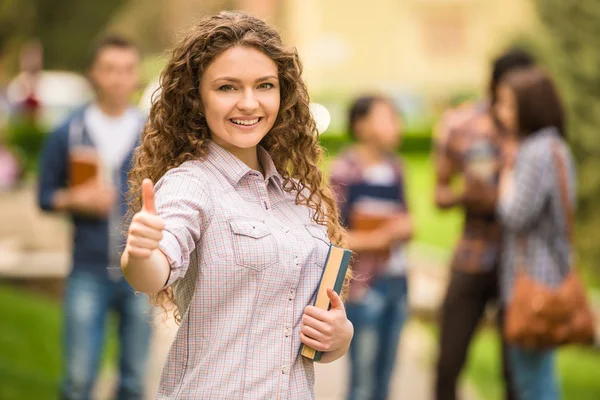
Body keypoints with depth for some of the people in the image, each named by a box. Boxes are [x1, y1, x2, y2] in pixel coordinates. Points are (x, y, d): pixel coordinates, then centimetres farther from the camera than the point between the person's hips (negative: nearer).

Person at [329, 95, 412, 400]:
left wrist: (405, 227, 0)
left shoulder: (394, 168, 8)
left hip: (396, 281, 6)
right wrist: (370, 240, -20)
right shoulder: (346, 171, -11)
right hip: (364, 285, -6)